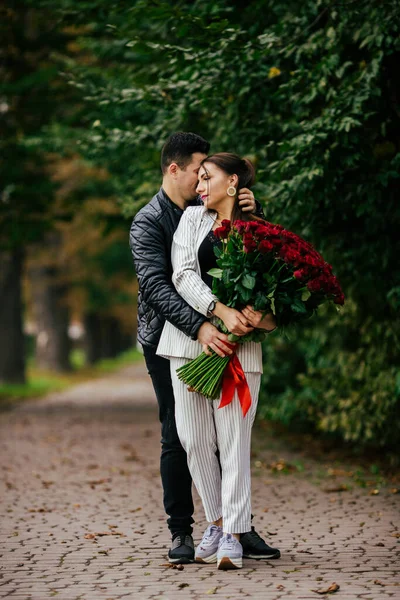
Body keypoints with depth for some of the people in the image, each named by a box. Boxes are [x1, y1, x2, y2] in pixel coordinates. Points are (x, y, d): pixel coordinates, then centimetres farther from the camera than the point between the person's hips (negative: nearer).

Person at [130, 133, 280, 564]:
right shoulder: (148, 222, -8)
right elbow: (156, 286, -21)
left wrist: (248, 216, -11)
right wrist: (199, 326, -34)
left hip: (211, 335, 5)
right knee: (177, 438, -1)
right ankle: (181, 532, 7)